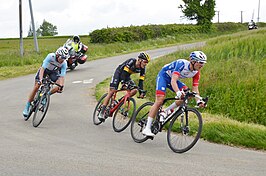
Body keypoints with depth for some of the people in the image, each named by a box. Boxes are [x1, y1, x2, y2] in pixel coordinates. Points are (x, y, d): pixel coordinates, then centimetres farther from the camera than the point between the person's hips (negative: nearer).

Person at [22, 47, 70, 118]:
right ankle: (27, 107, -4)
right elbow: (42, 68, -39)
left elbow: (62, 76, -29)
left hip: (54, 72, 2)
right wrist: (40, 79, -52)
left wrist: (61, 86, -45)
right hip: (45, 69, -2)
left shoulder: (64, 63, -26)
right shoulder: (50, 56, -35)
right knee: (36, 87, -12)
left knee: (59, 86, -24)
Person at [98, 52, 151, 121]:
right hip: (119, 73, -6)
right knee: (111, 92, -14)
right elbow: (124, 72, -35)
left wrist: (141, 92, -19)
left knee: (134, 90, -15)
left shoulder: (142, 68, -14)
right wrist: (123, 82, -45)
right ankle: (102, 112, -13)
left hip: (127, 76, 6)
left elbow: (141, 81, -11)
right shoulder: (131, 61, -30)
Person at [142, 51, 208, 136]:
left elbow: (195, 88, -12)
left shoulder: (196, 72, -14)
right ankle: (147, 128, -20)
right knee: (159, 101, -20)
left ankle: (167, 111, 0)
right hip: (163, 75, -7)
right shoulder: (182, 64, -34)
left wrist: (199, 101, -28)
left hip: (173, 79, 7)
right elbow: (173, 81, -44)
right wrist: (178, 92, -61)